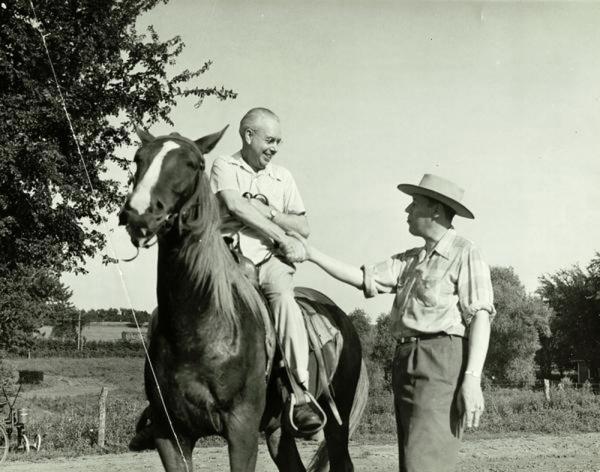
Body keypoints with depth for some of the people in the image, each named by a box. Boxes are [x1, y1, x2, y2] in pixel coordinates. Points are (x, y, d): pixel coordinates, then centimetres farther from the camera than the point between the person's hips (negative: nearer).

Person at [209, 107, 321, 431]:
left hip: (272, 259, 2)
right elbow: (236, 205, -10)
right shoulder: (224, 166, 8)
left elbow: (303, 228, 16)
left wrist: (268, 213, -2)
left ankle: (301, 394, -36)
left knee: (283, 297, -31)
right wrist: (284, 238, -11)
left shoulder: (283, 177, 20)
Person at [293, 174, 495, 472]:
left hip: (440, 360, -8)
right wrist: (311, 254, 14)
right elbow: (361, 278, 18)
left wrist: (472, 379, -19)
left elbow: (480, 317, -10)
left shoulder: (464, 254, -2)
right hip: (405, 362, 8)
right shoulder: (410, 260, 21)